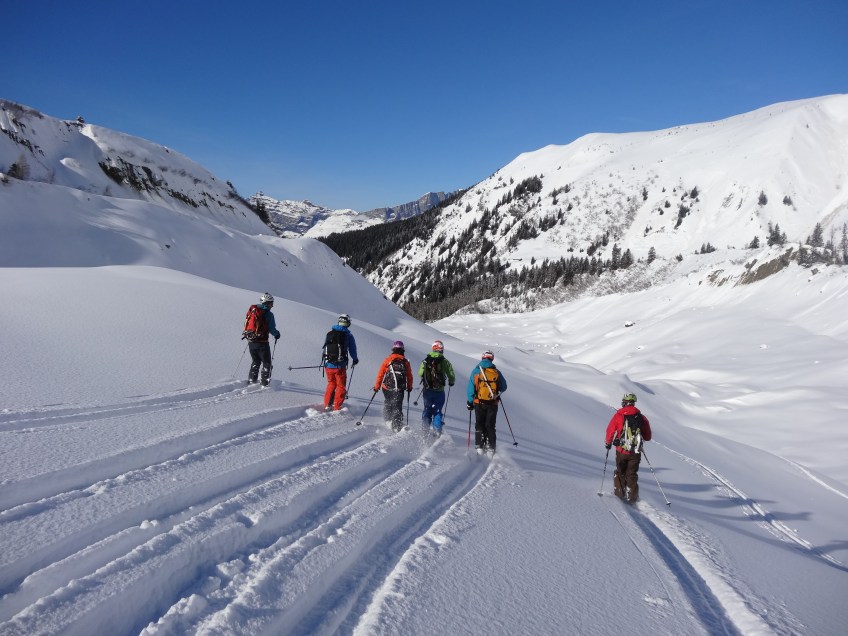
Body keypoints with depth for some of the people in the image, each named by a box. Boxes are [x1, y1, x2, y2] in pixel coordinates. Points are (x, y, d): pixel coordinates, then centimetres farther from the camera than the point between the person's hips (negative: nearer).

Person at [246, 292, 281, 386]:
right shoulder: (268, 314, -11)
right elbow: (271, 329, -12)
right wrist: (277, 334, 8)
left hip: (251, 342, 6)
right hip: (262, 342, -6)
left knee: (255, 361, 23)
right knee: (266, 363, 9)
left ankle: (251, 380, 18)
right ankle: (264, 382, 4)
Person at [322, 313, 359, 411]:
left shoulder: (329, 333, 5)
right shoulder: (348, 335, -6)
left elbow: (324, 347, 15)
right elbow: (352, 350, 1)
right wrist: (355, 360, 21)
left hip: (328, 365, 4)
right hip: (340, 366, -4)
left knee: (331, 384, 21)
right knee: (341, 386, 9)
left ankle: (327, 405, 18)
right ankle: (337, 407, 5)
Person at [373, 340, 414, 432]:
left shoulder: (387, 360, 0)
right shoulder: (405, 362, 3)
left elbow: (380, 374, 0)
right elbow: (409, 376, 9)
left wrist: (377, 386, 9)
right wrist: (409, 387, 24)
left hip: (387, 388, 1)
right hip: (399, 390, -1)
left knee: (387, 405, 23)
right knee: (397, 408, 0)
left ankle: (388, 422, 26)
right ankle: (397, 427, -11)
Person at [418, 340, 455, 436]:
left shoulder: (426, 360, 0)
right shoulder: (444, 361, -6)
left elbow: (420, 374, 4)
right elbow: (451, 376, -5)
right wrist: (451, 382, 16)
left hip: (427, 391, 2)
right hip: (439, 391, -2)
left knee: (427, 409, 17)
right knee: (437, 411, 9)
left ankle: (425, 429, 15)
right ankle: (437, 431, 4)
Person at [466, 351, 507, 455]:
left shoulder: (476, 371, -2)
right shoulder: (496, 372, -1)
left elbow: (471, 388, -3)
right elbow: (503, 387, 6)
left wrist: (470, 402, 4)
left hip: (479, 403, 0)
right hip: (493, 403, 1)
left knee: (479, 425, 11)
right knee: (490, 426, 10)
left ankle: (479, 447, 4)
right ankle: (491, 448, 6)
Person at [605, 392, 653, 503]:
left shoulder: (618, 416, -8)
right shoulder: (641, 418, 0)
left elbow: (610, 431, -5)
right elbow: (647, 437, 8)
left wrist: (608, 443, 13)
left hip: (621, 451, -1)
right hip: (636, 452, 2)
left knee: (620, 472, 18)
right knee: (632, 474, 13)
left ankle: (620, 493, 19)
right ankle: (632, 496, 9)